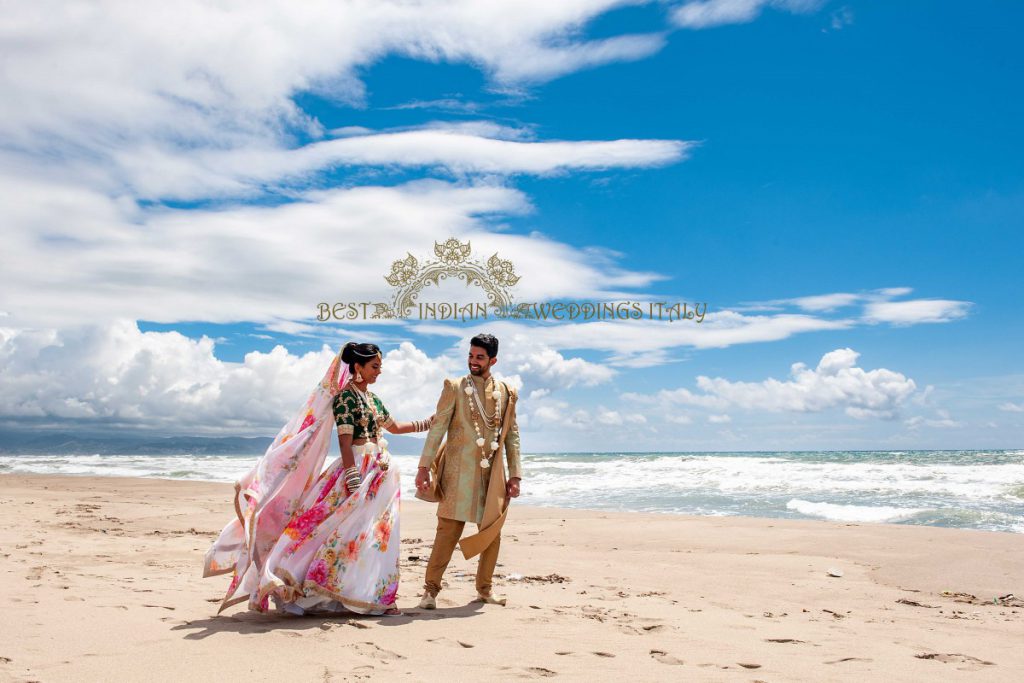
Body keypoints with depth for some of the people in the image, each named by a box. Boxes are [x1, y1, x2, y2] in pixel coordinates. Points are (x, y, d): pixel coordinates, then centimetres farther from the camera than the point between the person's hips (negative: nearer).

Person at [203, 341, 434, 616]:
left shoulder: (372, 397, 15)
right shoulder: (345, 396, -9)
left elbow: (393, 426, 28)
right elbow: (345, 441, -16)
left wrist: (429, 423, 26)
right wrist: (354, 481, -22)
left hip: (381, 472, 8)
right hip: (359, 469, -8)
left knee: (377, 536, 8)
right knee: (345, 529, -11)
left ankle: (375, 596, 15)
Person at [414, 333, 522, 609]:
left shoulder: (507, 393, 10)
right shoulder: (454, 387, 2)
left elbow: (512, 435, 12)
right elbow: (437, 428, -2)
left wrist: (515, 475, 7)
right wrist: (424, 467, -8)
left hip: (493, 473, 3)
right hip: (460, 471, -3)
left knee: (492, 533, 8)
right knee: (448, 530, -5)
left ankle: (484, 589, 23)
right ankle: (431, 590, 4)